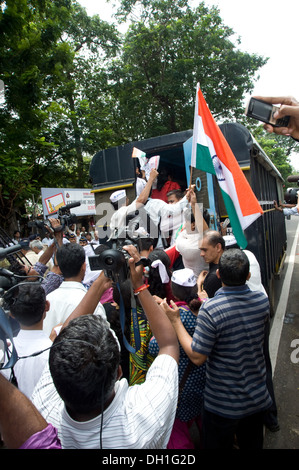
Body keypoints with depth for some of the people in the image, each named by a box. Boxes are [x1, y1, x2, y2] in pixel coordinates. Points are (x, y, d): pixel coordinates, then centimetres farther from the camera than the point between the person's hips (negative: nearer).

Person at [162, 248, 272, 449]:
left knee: (219, 444, 21)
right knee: (253, 444, 29)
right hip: (258, 398, 5)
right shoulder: (263, 300, -13)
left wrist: (175, 320, -15)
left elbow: (197, 357, -23)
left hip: (223, 405, -5)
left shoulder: (210, 310, -31)